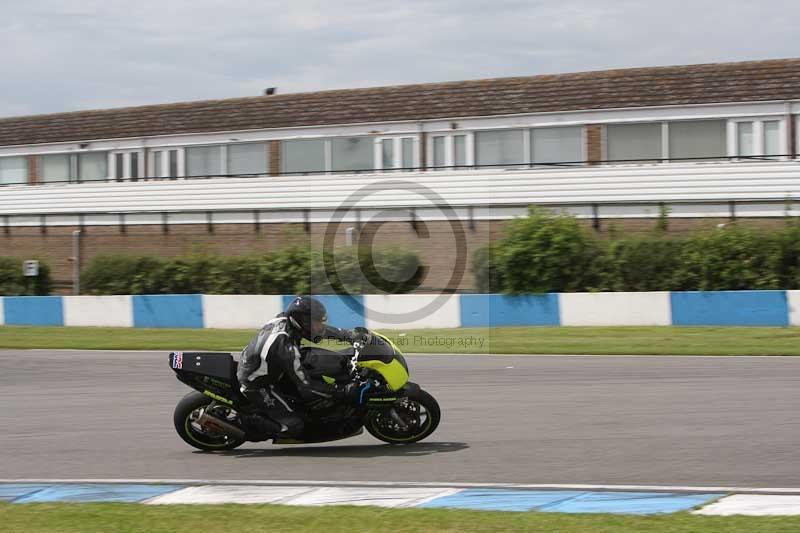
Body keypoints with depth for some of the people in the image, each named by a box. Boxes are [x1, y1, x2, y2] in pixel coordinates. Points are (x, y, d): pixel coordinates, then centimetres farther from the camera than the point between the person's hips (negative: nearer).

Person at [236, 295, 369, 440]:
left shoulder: (284, 319, -13)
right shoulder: (287, 347, -35)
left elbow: (321, 330, 4)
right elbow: (305, 387, -30)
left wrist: (353, 335, 1)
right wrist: (343, 392, -29)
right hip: (256, 385, -9)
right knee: (295, 426, -12)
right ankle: (248, 422, -1)